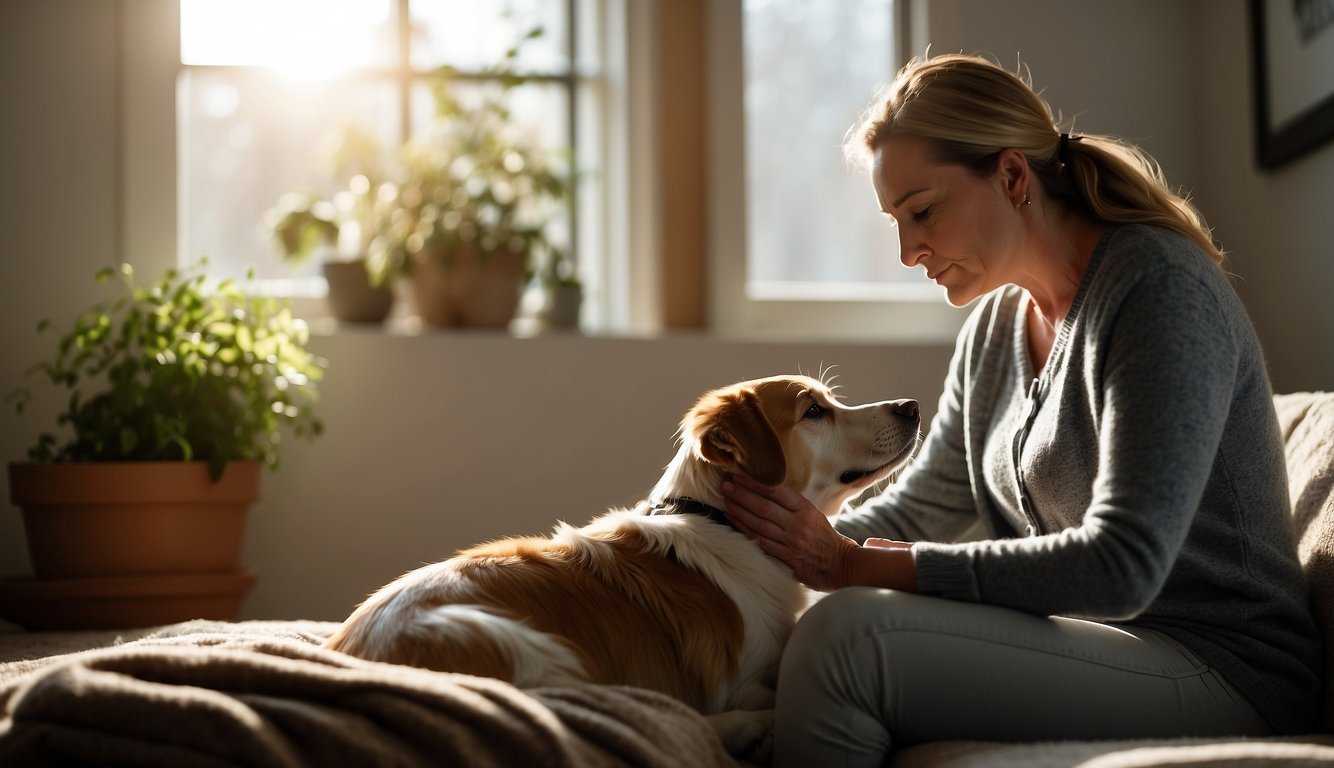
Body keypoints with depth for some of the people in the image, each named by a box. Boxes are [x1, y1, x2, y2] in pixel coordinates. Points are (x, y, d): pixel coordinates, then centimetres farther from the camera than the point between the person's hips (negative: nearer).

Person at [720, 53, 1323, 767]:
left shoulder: (1159, 287, -15)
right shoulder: (993, 325, 10)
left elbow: (1121, 566, -24)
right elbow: (917, 509, 17)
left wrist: (857, 566, -24)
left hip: (1218, 673, -7)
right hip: (1084, 639, 8)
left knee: (848, 630, -24)